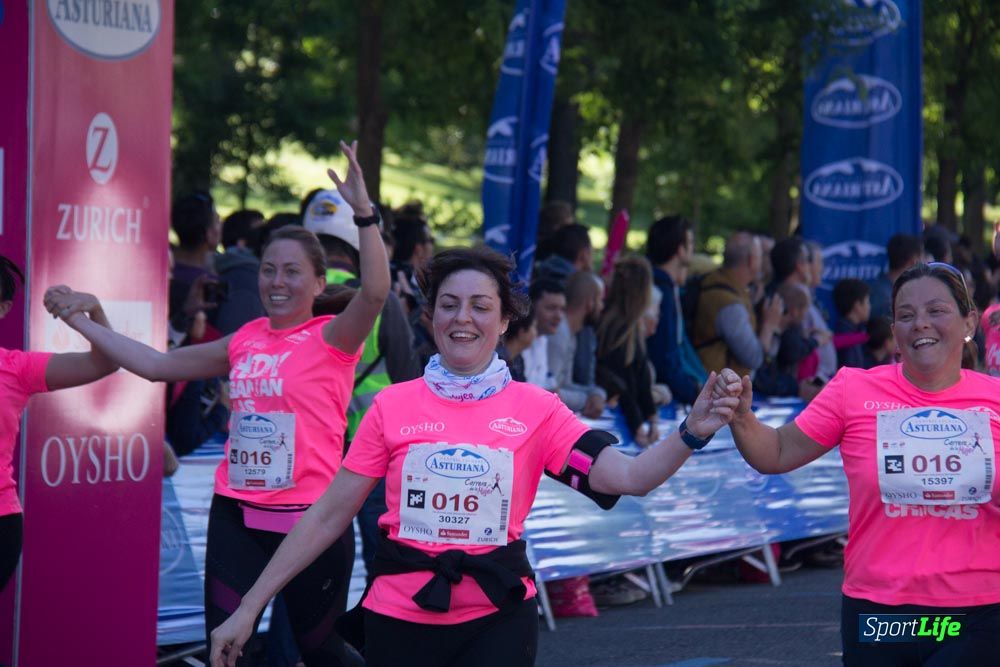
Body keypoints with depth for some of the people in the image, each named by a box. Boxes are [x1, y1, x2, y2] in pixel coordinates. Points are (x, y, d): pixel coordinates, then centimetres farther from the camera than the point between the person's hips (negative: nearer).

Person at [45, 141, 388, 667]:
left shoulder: (331, 338, -6)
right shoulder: (246, 341, 10)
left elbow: (375, 292, -26)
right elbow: (158, 365, 19)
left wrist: (363, 213, -35)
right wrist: (82, 322, 22)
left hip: (310, 519, -5)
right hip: (237, 516, 5)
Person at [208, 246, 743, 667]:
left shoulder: (534, 409, 0)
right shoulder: (393, 406, 2)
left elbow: (629, 476, -10)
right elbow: (329, 517, 4)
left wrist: (692, 432, -29)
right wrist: (249, 608, 1)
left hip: (497, 617, -1)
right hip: (401, 619, 1)